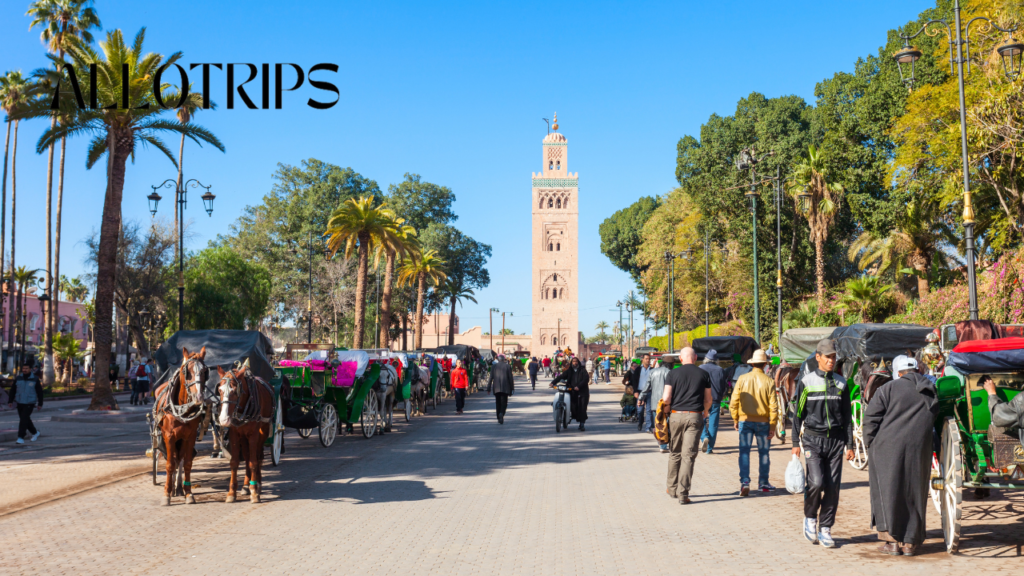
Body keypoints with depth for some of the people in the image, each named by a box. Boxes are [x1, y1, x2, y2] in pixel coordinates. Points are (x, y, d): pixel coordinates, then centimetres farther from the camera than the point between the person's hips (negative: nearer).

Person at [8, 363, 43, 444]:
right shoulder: (18, 378, 0)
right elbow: (12, 390, 5)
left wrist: (40, 404, -2)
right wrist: (10, 401, -1)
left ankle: (21, 438, -11)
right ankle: (35, 433, 34)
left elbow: (39, 392, -2)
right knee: (26, 420, 14)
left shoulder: (35, 379, -8)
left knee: (24, 419, -14)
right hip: (20, 403, 4)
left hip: (30, 403, -4)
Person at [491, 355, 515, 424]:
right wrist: (512, 389, 5)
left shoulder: (494, 366, 2)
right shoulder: (507, 366, -1)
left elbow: (491, 377, 1)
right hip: (505, 388, -2)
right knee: (504, 402, 1)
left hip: (496, 388, 2)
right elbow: (511, 378, -1)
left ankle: (499, 418, 14)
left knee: (498, 403, 13)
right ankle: (501, 413, -26)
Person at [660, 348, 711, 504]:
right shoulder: (703, 374, 3)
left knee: (674, 453, 15)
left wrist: (666, 412, 12)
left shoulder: (673, 373, 0)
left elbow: (666, 398, -6)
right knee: (688, 455, 0)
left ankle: (673, 488, 25)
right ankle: (683, 493, -3)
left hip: (676, 415, 0)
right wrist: (705, 412, 28)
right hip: (695, 416, 0)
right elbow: (708, 400, 8)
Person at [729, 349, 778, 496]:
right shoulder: (769, 381, -7)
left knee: (744, 451, 3)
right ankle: (763, 484, 22)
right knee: (763, 452, 13)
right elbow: (773, 406, -8)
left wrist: (735, 419, 11)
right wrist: (772, 426, -1)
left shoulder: (742, 379, -4)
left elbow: (734, 402, -2)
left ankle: (744, 482, -11)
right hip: (762, 422, 0)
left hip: (745, 421, 0)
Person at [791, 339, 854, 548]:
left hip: (836, 440, 3)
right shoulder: (806, 382, 1)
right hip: (813, 439, -3)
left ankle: (825, 529, 12)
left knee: (833, 486, 0)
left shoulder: (841, 383, 10)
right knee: (816, 482, -15)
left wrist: (850, 445, 8)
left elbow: (847, 416, 14)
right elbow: (798, 414, 3)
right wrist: (795, 443, -1)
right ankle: (810, 517, 11)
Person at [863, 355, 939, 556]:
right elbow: (935, 423, 16)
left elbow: (871, 417, -6)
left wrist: (871, 444, 3)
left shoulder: (890, 387, -3)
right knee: (914, 494, 12)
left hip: (889, 448, -3)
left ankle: (892, 541, 5)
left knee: (889, 492, 5)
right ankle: (910, 542, 16)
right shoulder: (931, 392, 12)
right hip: (919, 450, 4)